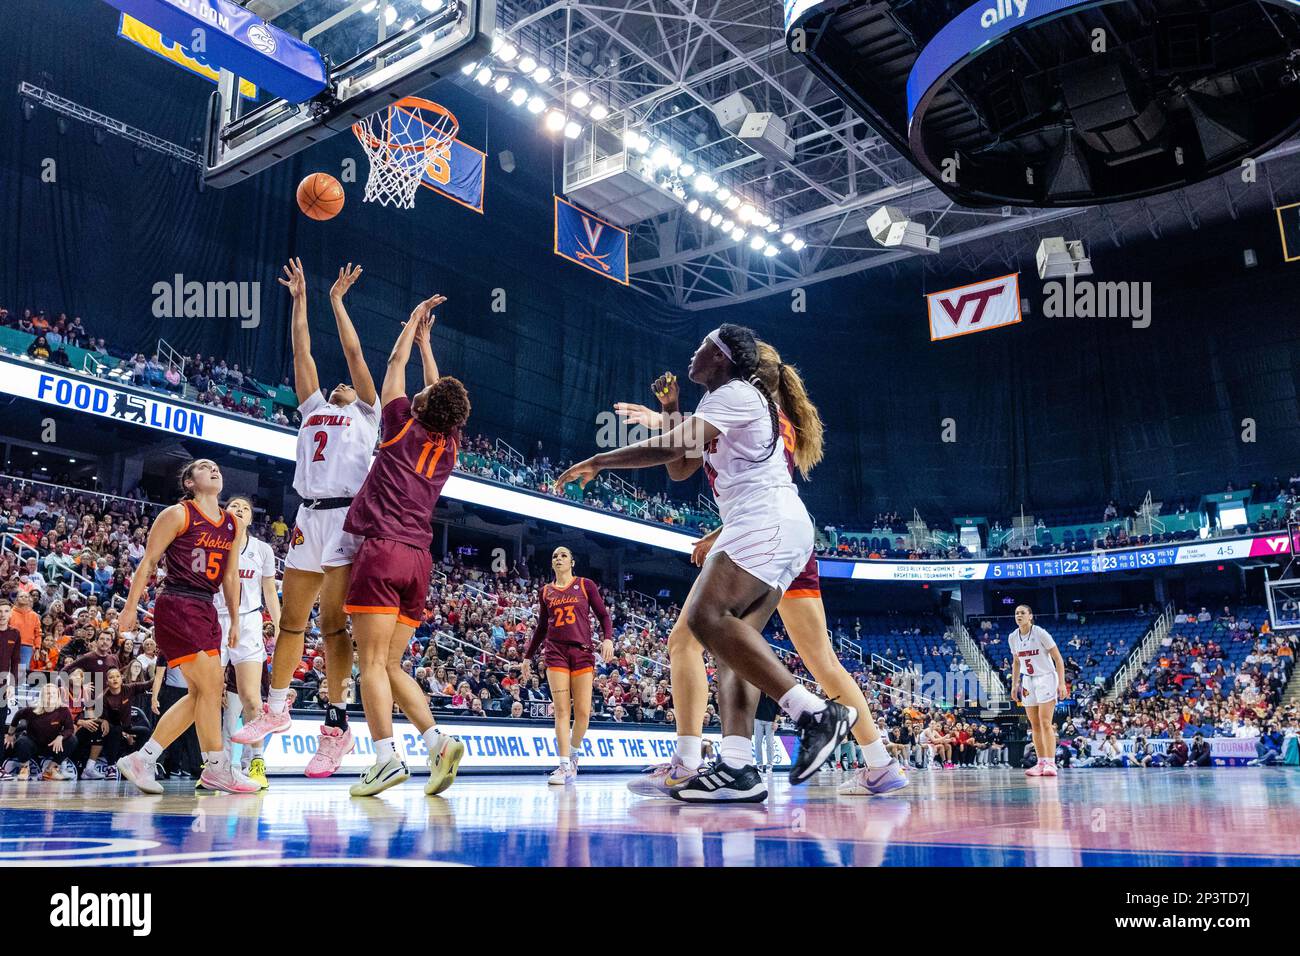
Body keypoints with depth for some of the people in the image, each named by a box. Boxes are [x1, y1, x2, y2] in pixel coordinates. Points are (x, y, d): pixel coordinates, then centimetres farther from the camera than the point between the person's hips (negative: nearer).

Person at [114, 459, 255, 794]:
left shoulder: (232, 524, 15)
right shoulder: (177, 515, -4)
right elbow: (148, 562, -4)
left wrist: (235, 620, 18)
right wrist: (131, 607, -7)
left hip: (206, 610, 8)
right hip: (177, 606, -8)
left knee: (200, 693, 6)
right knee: (211, 685, -11)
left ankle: (141, 760, 15)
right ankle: (217, 769, -1)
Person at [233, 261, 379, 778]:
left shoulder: (366, 414, 13)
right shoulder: (314, 409, 25)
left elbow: (354, 354, 7)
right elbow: (302, 354, 22)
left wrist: (337, 300, 11)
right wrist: (299, 299, 22)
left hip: (344, 518, -5)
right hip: (308, 518, 6)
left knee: (332, 623, -8)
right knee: (291, 620, 9)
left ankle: (336, 725, -3)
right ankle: (276, 710, 21)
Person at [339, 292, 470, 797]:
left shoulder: (403, 429, 0)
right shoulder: (449, 447, 12)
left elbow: (395, 366, 12)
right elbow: (442, 392, 29)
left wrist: (415, 321, 25)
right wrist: (425, 339, 38)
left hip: (383, 552, -6)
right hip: (419, 560, 6)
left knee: (372, 662, -7)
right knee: (391, 664, 10)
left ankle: (386, 756, -15)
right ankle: (438, 740, -4)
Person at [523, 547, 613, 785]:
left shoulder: (586, 585, 8)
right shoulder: (545, 591, 15)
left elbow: (603, 615, 6)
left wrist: (607, 638, -12)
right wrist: (528, 656, 22)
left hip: (582, 652, -1)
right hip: (555, 652, 1)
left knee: (583, 712, -5)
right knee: (561, 710, -8)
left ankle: (574, 754, 20)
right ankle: (564, 765, -8)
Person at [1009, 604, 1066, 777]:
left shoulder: (1040, 634, -15)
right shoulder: (1013, 637, 2)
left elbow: (1058, 659, -11)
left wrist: (1062, 683, -16)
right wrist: (1014, 684, 11)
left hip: (1046, 679, -6)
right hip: (1028, 681, 6)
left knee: (1045, 723, -12)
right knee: (1034, 725, 5)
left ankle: (1051, 763, -12)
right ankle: (1041, 763, 10)